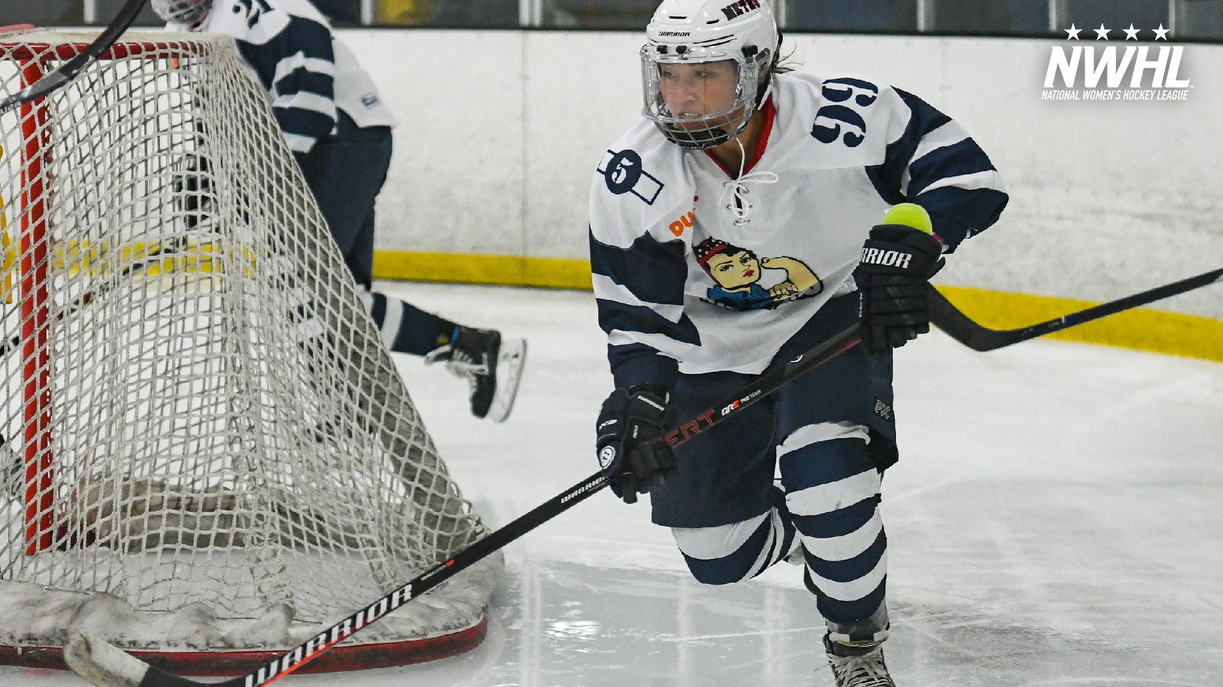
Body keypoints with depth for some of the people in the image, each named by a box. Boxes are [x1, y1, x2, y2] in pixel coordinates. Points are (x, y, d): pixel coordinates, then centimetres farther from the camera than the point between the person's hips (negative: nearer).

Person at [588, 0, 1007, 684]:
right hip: (713, 353, 3)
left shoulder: (847, 117, -28)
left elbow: (968, 174, -18)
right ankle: (799, 529, 46)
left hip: (833, 319, -3)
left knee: (822, 472, -30)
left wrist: (909, 240, -34)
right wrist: (638, 398, -27)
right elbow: (637, 313, -11)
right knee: (718, 557, 8)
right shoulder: (632, 183, -22)